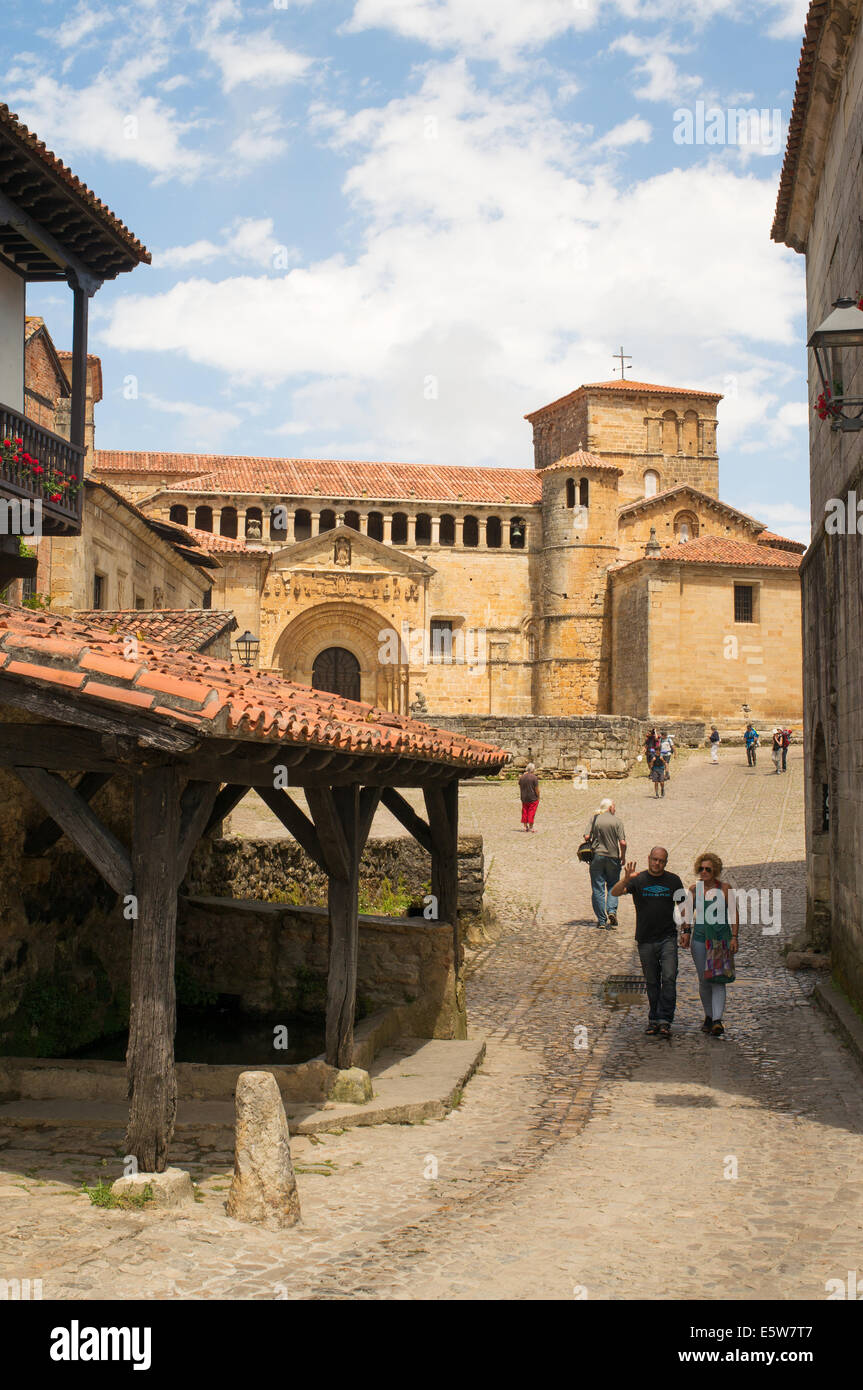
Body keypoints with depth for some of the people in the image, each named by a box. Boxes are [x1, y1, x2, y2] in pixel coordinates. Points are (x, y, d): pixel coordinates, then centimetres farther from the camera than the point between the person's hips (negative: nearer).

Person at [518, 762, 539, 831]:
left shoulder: (521, 777, 3)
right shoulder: (534, 777, -13)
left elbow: (520, 788, 10)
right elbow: (537, 789, -12)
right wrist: (538, 797, -1)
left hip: (524, 799, 5)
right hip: (533, 798, -5)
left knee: (525, 812, 12)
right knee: (531, 813, 3)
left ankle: (525, 826, 16)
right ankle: (530, 827, 5)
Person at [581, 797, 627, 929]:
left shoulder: (595, 819, -1)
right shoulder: (617, 821, -5)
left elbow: (587, 837, -9)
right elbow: (623, 843, -10)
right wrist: (623, 857, 5)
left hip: (597, 856, 1)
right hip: (613, 857, -1)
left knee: (597, 889, 5)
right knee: (612, 885, 16)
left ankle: (601, 920, 5)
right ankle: (612, 910, -5)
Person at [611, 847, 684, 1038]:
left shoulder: (673, 881, 6)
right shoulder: (638, 880, 1)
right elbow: (615, 893, -12)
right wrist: (626, 879, -31)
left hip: (668, 938, 0)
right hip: (645, 940, 0)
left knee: (669, 978, -13)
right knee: (652, 982, 8)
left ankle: (664, 1020, -12)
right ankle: (653, 1019, 20)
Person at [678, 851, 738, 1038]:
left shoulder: (725, 889, 1)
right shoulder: (694, 889, 7)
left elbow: (733, 914, 2)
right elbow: (688, 914, 12)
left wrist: (734, 937, -5)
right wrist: (685, 932, -2)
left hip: (721, 937, -3)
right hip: (699, 936, 3)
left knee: (717, 979, -12)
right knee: (703, 980, 6)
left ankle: (717, 1021, -17)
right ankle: (709, 1016, 23)